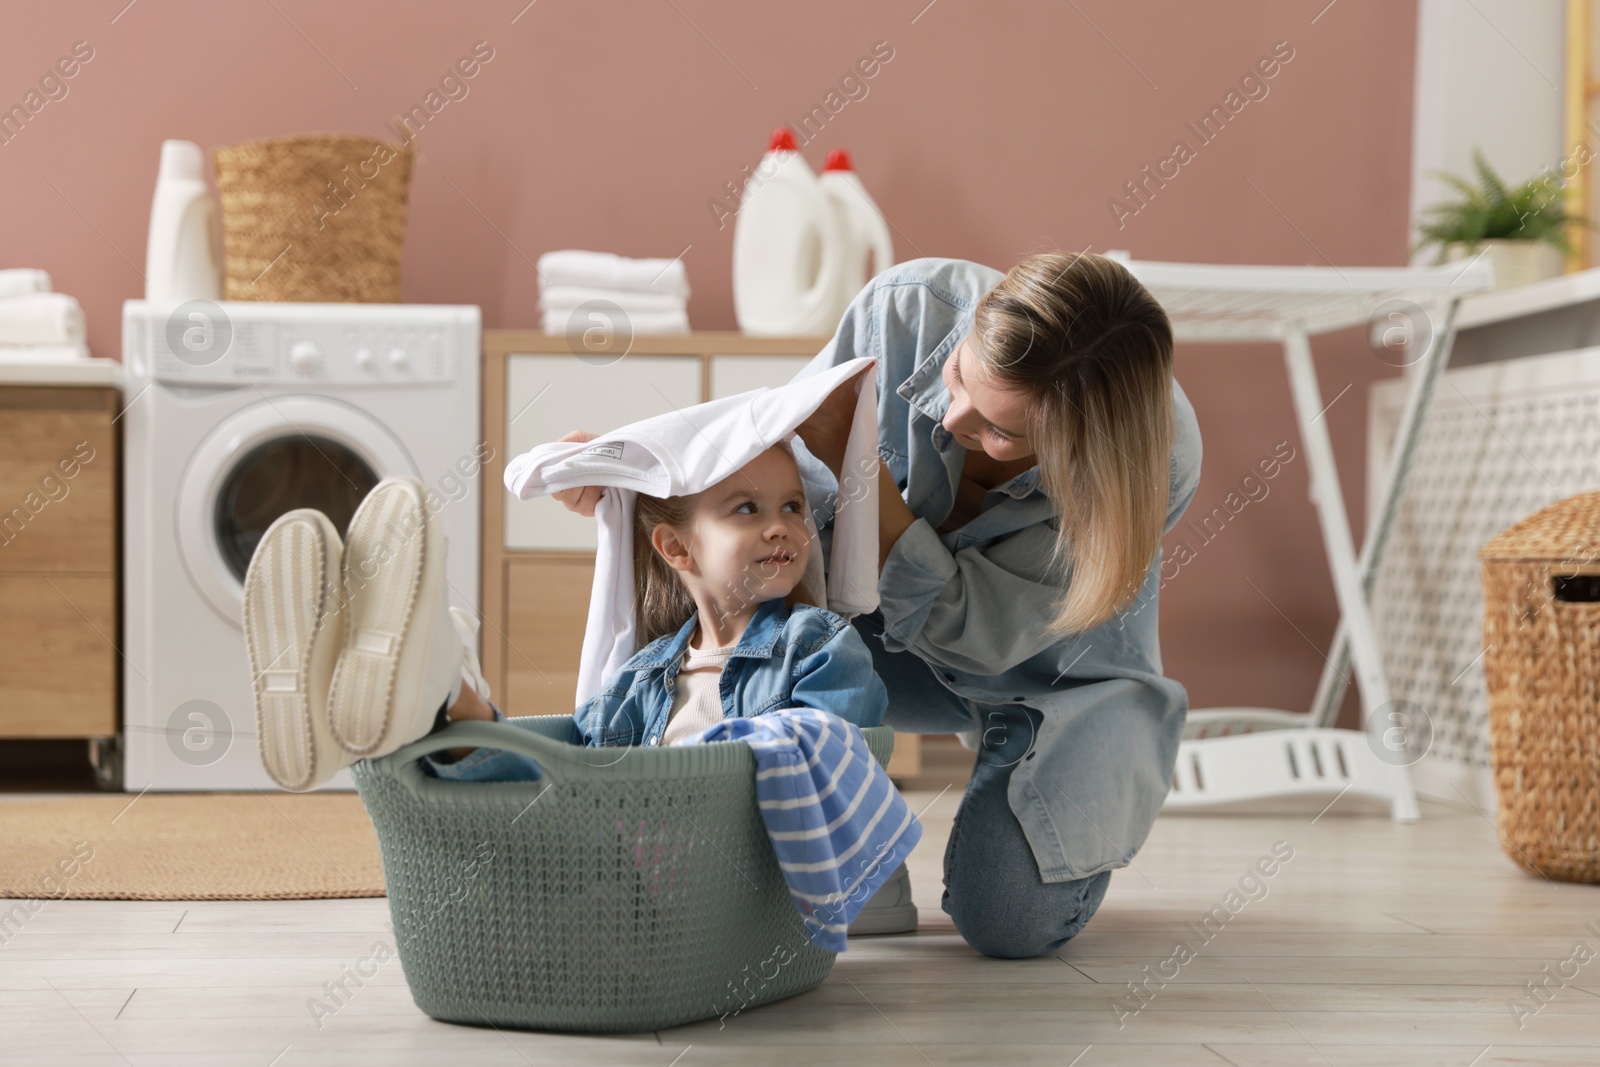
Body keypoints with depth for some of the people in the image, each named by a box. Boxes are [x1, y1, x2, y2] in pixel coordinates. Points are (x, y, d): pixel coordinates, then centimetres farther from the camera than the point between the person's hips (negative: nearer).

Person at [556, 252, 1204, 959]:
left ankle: (1084, 801, 16)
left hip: (1057, 669, -2)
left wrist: (856, 464, -41)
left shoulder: (1160, 463, -35)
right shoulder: (911, 306, -30)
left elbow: (968, 631, -32)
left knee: (1011, 921, -21)